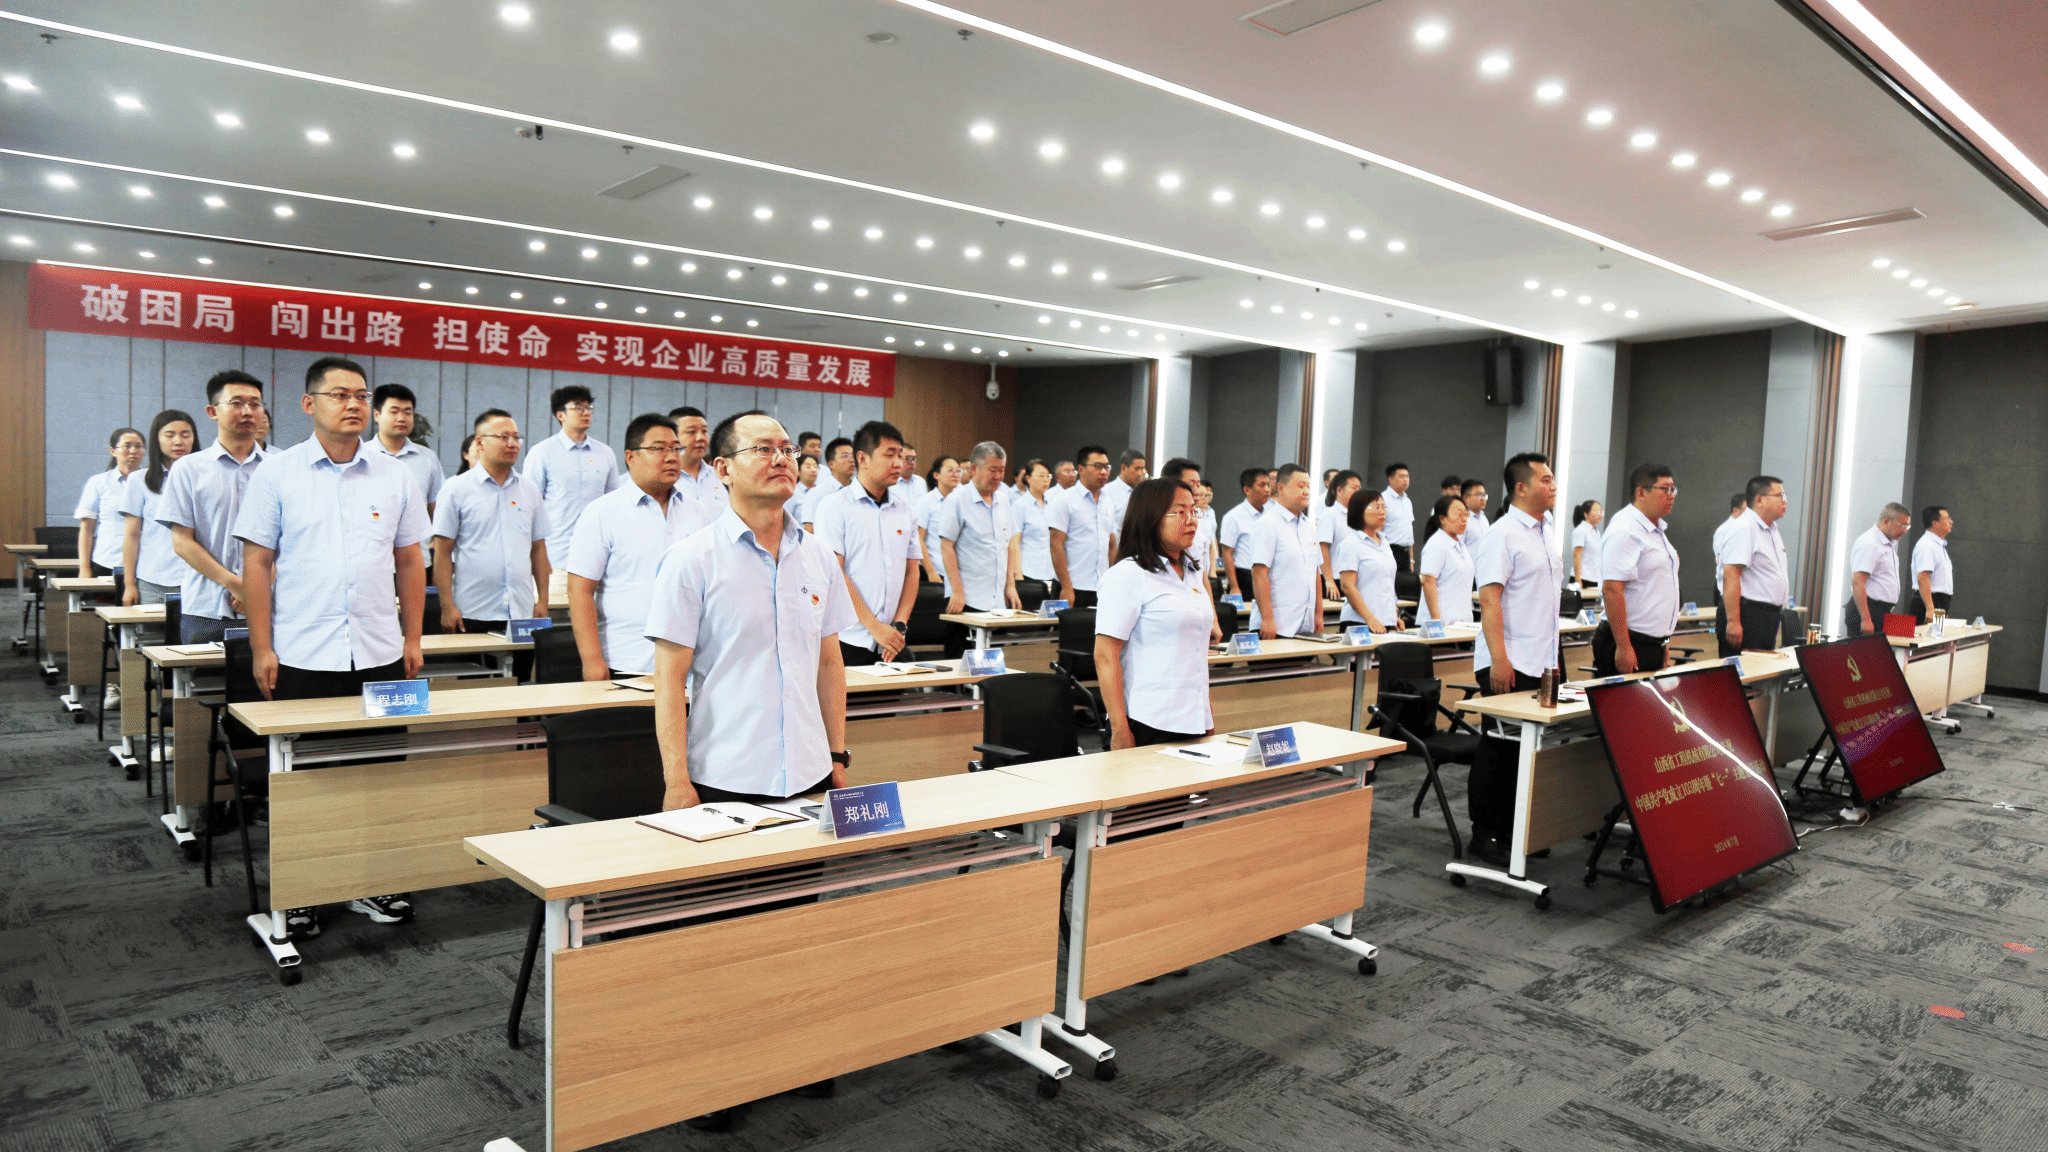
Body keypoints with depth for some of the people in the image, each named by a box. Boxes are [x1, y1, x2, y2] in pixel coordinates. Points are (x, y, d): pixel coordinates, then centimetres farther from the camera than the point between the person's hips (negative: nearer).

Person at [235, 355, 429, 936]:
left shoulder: (396, 477, 7)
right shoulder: (277, 474, 0)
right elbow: (257, 564, 0)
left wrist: (413, 638, 8)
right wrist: (262, 648, -5)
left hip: (380, 654, 2)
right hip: (301, 655, -2)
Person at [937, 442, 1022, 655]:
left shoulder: (1002, 501, 13)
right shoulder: (957, 500, -6)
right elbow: (946, 547, -9)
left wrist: (1011, 585, 10)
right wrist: (957, 591, -15)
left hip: (998, 599, 6)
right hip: (967, 599, -6)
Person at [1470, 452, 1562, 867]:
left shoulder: (1546, 533, 16)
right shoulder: (1503, 534, -11)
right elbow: (1489, 598, -18)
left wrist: (1552, 657, 21)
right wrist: (1499, 659, -24)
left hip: (1541, 663, 8)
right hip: (1509, 664, -8)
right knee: (1500, 749, -2)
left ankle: (1513, 829, 21)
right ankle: (1485, 834, 8)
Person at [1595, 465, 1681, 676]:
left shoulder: (1658, 531, 17)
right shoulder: (1624, 532, -16)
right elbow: (1611, 589, -23)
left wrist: (1663, 641, 24)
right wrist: (1623, 647, -25)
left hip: (1653, 646, 10)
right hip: (1630, 644, -10)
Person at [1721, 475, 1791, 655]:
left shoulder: (1772, 531, 19)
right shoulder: (1743, 529, -14)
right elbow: (1730, 576, -22)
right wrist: (1733, 622, -27)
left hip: (1770, 617, 10)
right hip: (1748, 613, -10)